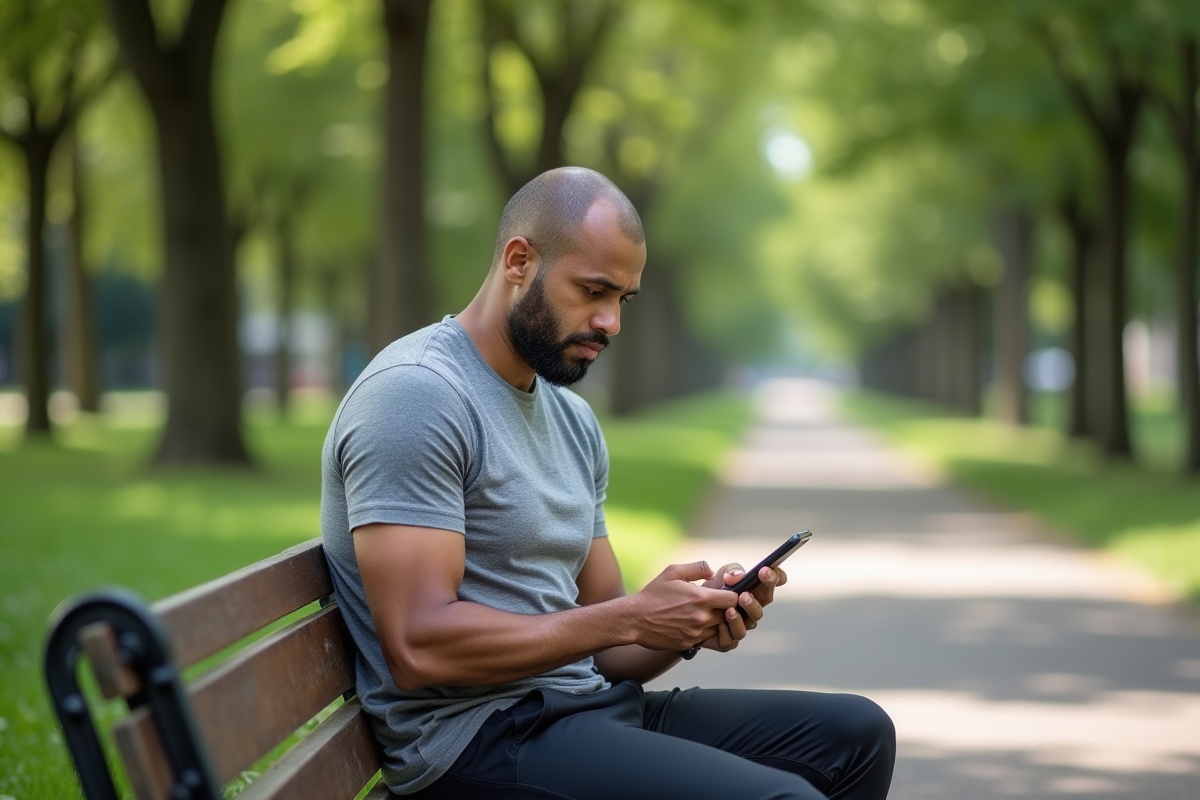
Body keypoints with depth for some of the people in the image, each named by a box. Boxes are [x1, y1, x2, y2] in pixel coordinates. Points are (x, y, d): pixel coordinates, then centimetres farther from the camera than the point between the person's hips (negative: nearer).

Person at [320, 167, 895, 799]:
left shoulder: (573, 419, 17)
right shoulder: (415, 392, -12)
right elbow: (421, 648, -21)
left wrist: (692, 621, -6)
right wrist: (632, 618, -16)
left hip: (591, 704, 9)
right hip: (479, 739, -9)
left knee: (856, 735, 8)